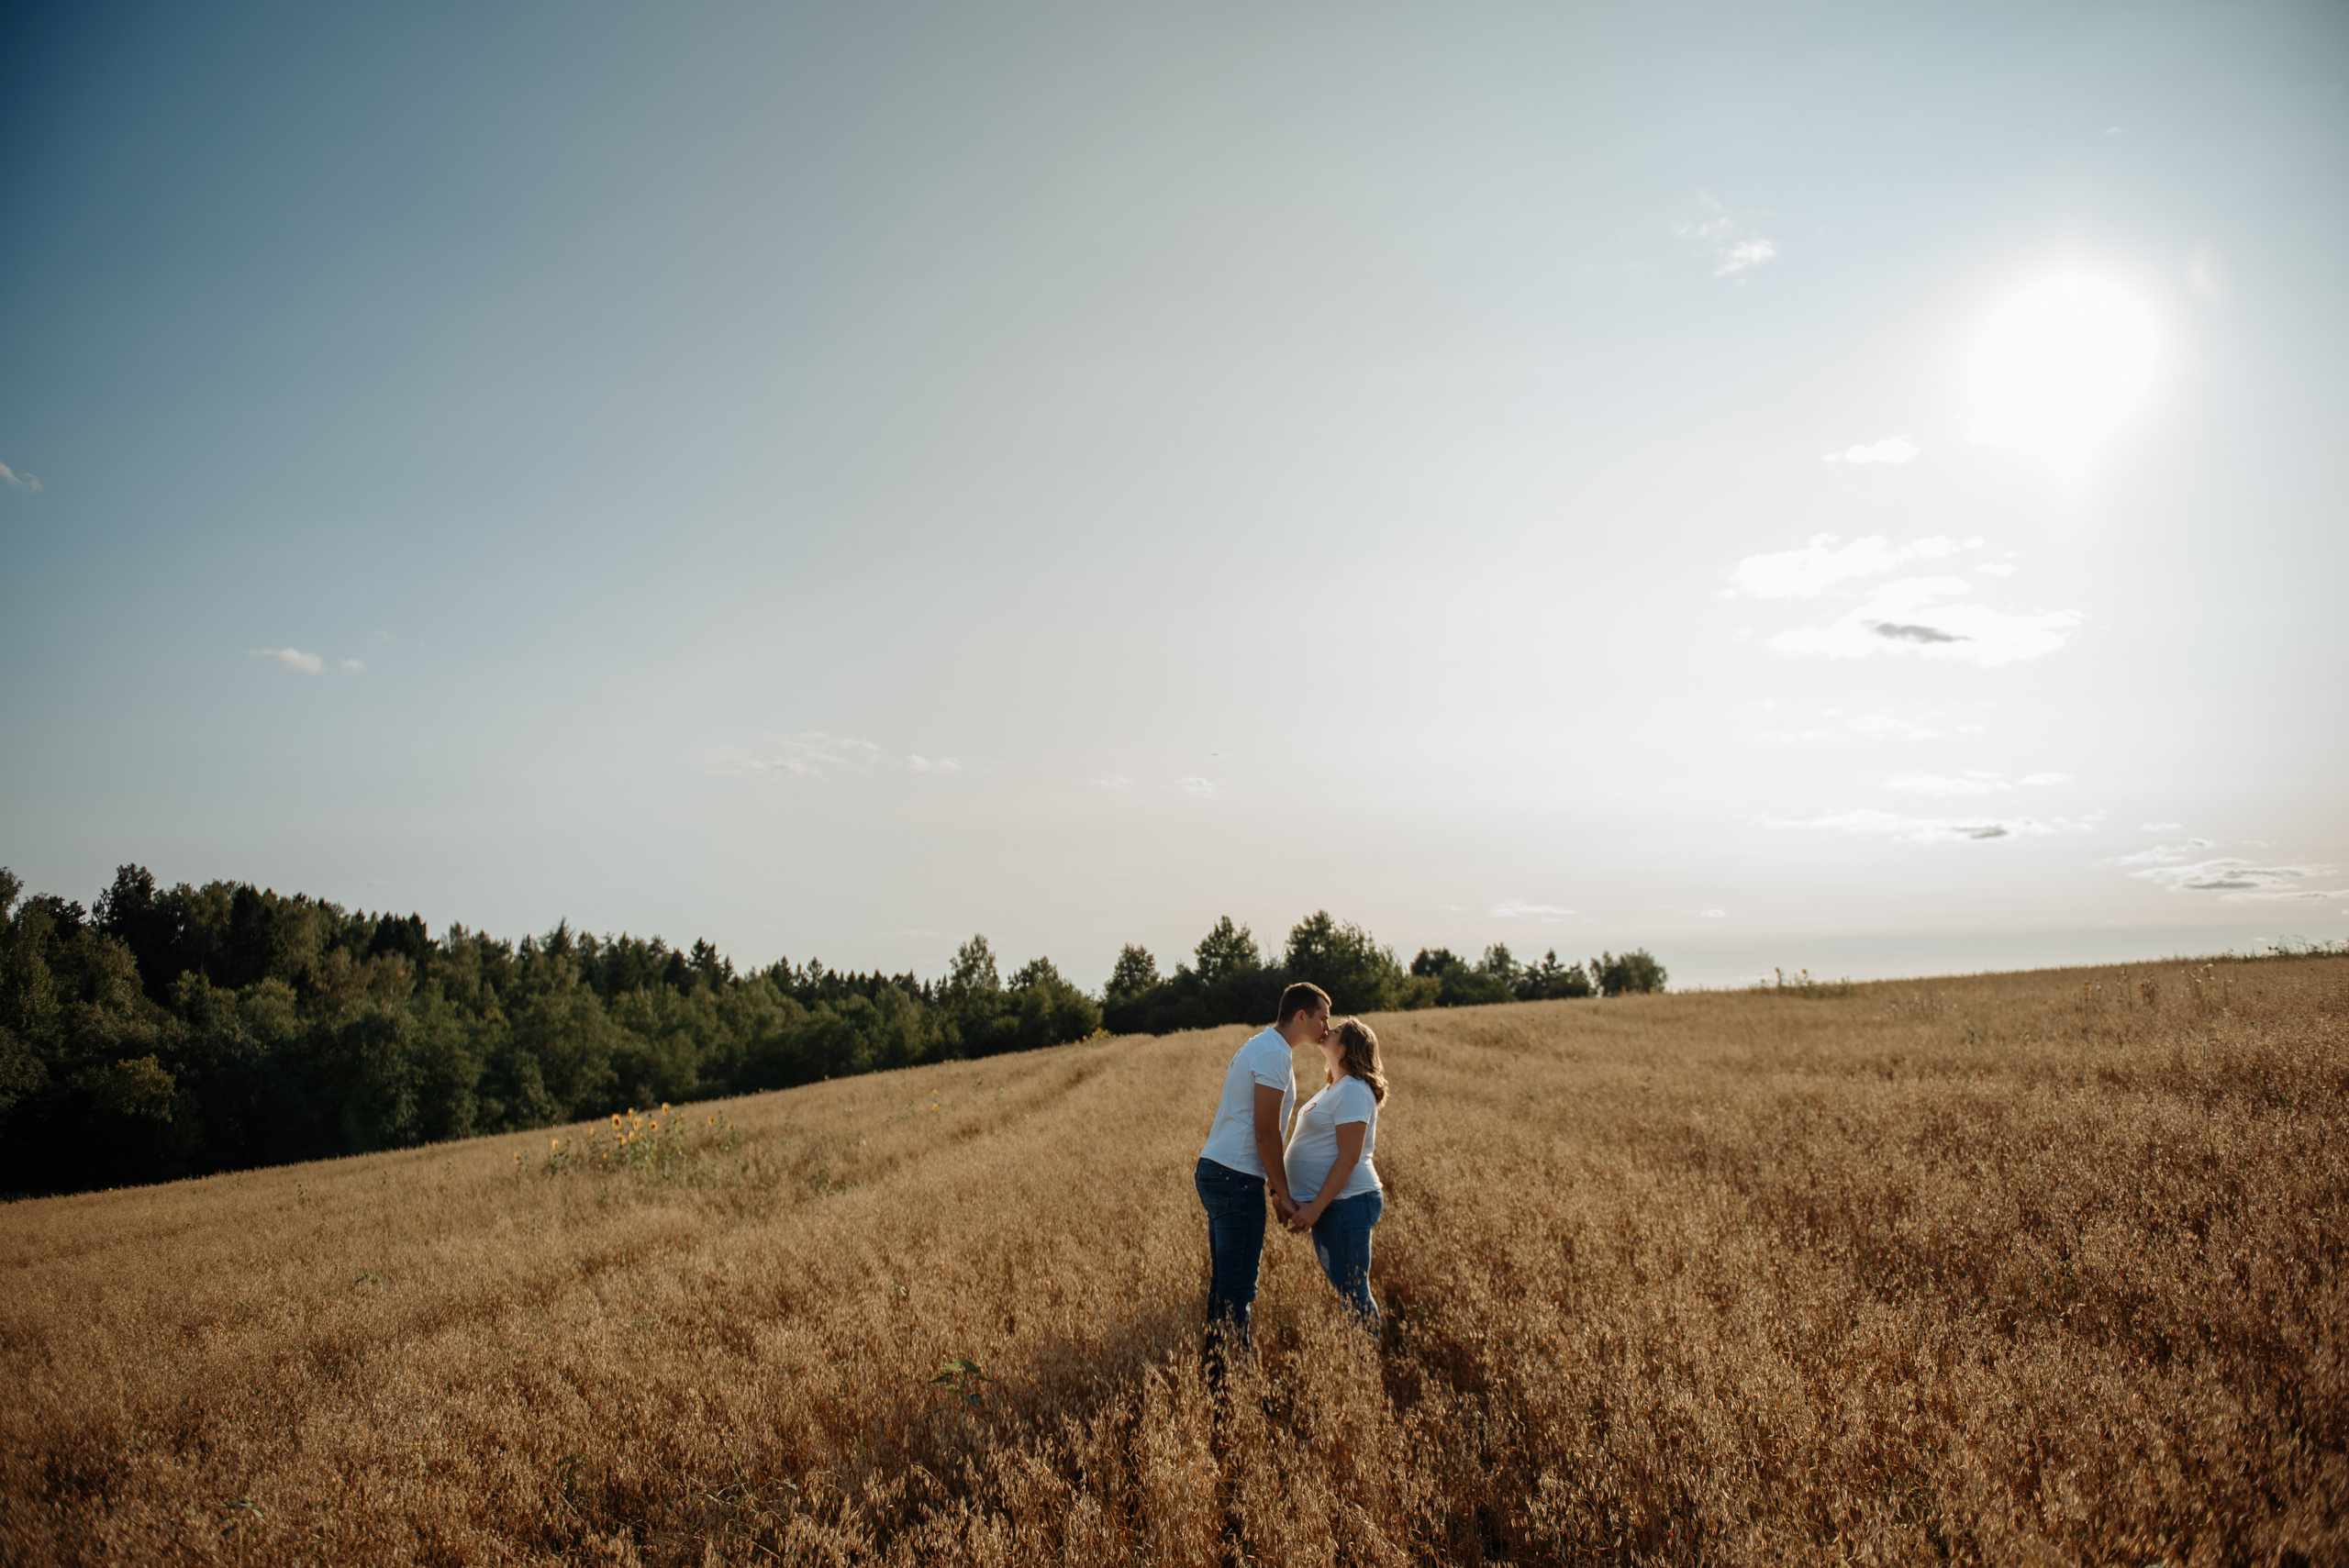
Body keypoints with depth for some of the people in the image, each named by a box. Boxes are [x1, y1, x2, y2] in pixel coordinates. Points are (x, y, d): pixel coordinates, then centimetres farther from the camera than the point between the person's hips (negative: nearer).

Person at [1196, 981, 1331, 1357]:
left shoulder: (1257, 1046, 18)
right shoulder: (1274, 1055, -14)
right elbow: (1266, 1132, -16)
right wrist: (1283, 1194, -10)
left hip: (1215, 1170, 11)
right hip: (1236, 1178, -11)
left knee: (1224, 1280, 16)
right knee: (1237, 1287, -5)